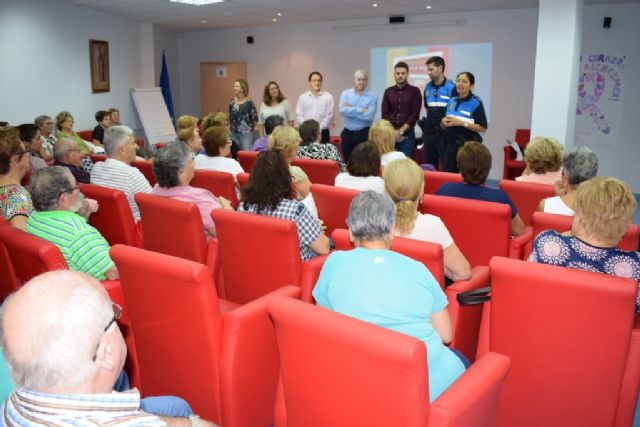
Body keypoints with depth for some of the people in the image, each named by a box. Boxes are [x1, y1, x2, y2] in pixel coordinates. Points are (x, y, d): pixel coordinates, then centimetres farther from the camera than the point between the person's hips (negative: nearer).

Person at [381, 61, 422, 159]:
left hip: (407, 134, -2)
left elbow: (415, 115, -6)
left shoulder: (414, 91, 1)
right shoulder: (388, 91, 10)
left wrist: (401, 131, -12)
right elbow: (384, 114, 6)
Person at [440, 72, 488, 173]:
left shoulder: (476, 103, -7)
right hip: (450, 144, 6)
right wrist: (444, 122, -3)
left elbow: (483, 128, -12)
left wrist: (461, 123, -18)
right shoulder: (451, 101, 11)